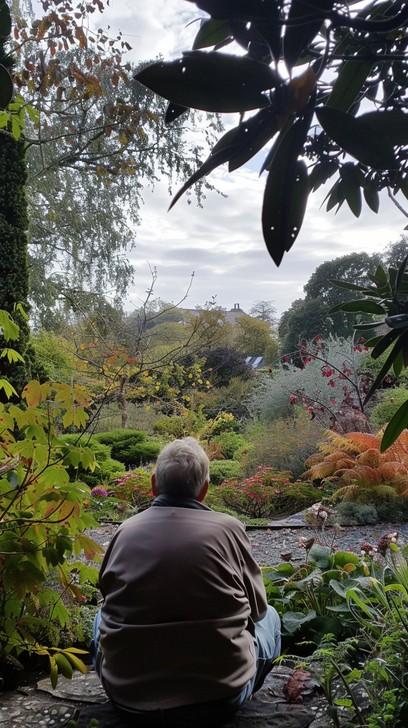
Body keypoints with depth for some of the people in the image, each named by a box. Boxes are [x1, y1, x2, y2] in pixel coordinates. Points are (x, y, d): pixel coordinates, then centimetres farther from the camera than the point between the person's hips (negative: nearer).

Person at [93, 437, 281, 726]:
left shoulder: (126, 531, -3)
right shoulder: (228, 528, -9)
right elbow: (257, 608, 4)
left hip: (129, 694, 2)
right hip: (220, 693, -2)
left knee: (103, 618, 31)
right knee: (269, 617, 24)